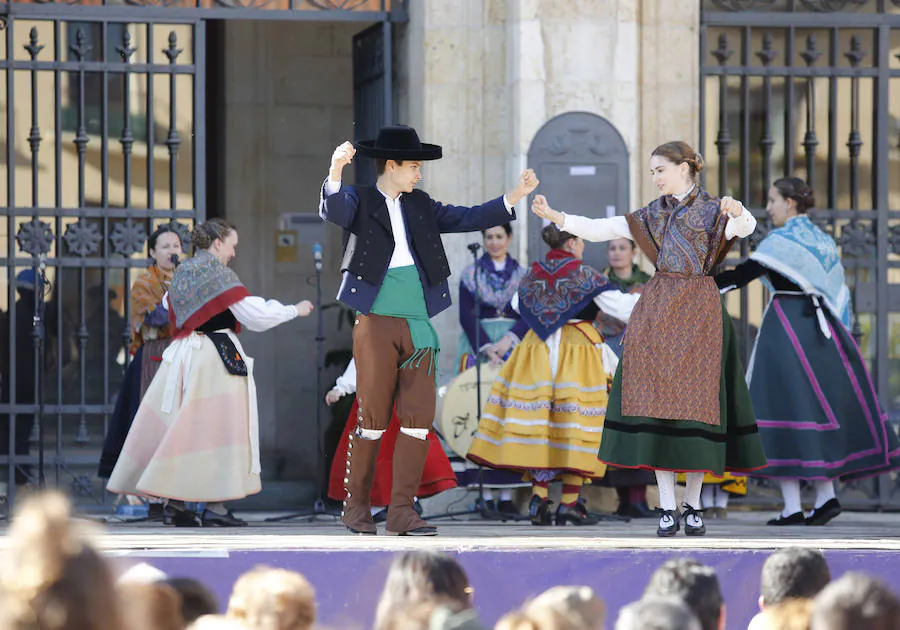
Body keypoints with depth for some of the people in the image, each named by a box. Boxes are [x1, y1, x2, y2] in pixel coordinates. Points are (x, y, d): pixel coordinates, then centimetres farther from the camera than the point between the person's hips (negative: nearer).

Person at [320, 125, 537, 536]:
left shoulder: (419, 206, 17)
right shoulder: (360, 200, 1)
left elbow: (466, 219, 20)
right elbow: (334, 212, -19)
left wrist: (514, 196, 11)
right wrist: (336, 171, -39)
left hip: (417, 325, 5)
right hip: (376, 322, -5)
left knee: (419, 416, -1)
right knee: (373, 417, -2)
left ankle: (401, 512, 2)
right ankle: (356, 506, 11)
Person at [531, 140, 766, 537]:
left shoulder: (713, 210, 2)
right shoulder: (651, 215, 14)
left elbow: (746, 227, -20)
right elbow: (597, 229, 9)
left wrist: (737, 212, -43)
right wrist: (554, 216, -3)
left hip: (699, 311, -3)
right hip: (656, 311, 3)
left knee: (696, 399, -3)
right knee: (658, 400, -4)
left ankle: (693, 505, 5)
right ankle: (668, 507, -4)